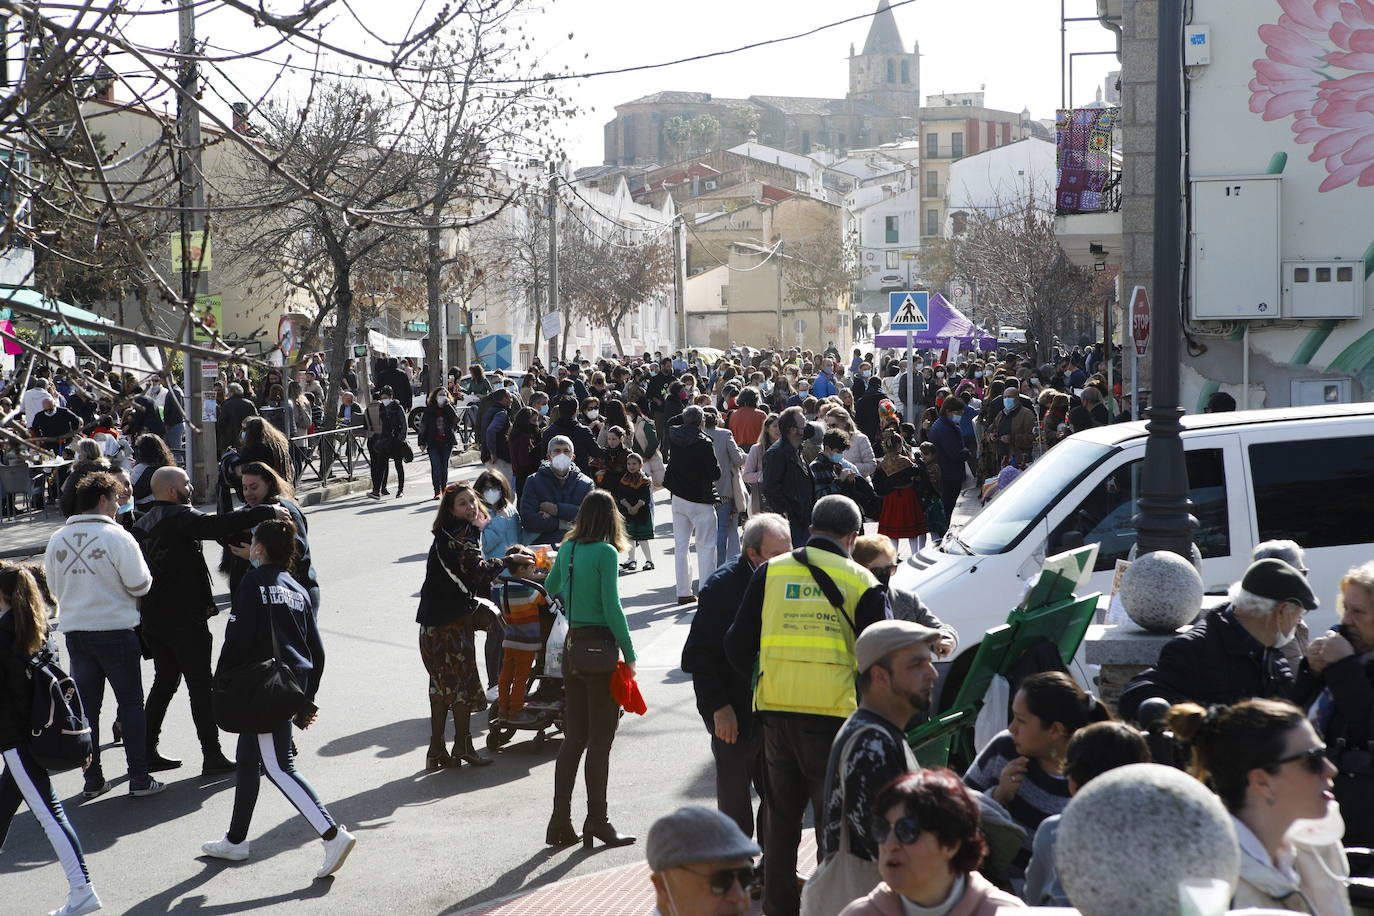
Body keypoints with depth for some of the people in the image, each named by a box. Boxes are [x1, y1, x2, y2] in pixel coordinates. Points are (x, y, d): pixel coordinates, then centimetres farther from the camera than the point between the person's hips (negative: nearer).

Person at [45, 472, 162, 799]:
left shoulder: (57, 540, 3)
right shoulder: (117, 537, -14)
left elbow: (54, 588, 12)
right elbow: (140, 585, -13)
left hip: (75, 632, 5)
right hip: (116, 631, -4)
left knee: (86, 707, 11)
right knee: (131, 704, 5)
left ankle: (92, 780, 14)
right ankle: (139, 779, 5)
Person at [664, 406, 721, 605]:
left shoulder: (674, 435, -2)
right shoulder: (704, 443, -18)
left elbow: (670, 423, 22)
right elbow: (715, 473, -16)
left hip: (678, 498, 6)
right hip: (700, 500, -6)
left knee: (680, 546, 11)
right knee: (706, 547, 1)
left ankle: (683, 592, 13)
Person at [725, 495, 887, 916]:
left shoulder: (771, 571, 6)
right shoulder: (860, 581, -1)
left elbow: (737, 644, 7)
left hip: (775, 707, 3)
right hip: (832, 710, -3)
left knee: (782, 811, 17)